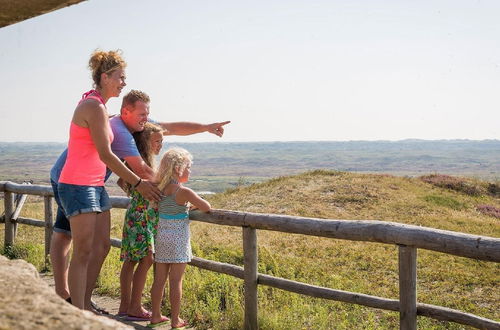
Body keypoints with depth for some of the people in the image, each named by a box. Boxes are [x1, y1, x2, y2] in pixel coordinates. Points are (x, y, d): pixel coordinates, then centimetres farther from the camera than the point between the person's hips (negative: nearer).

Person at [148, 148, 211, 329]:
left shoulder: (160, 188, 4)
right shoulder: (184, 192, -14)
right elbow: (207, 207, -12)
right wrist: (195, 203, 9)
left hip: (161, 237, 6)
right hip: (178, 239, -6)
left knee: (159, 278, 11)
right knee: (176, 280, 0)